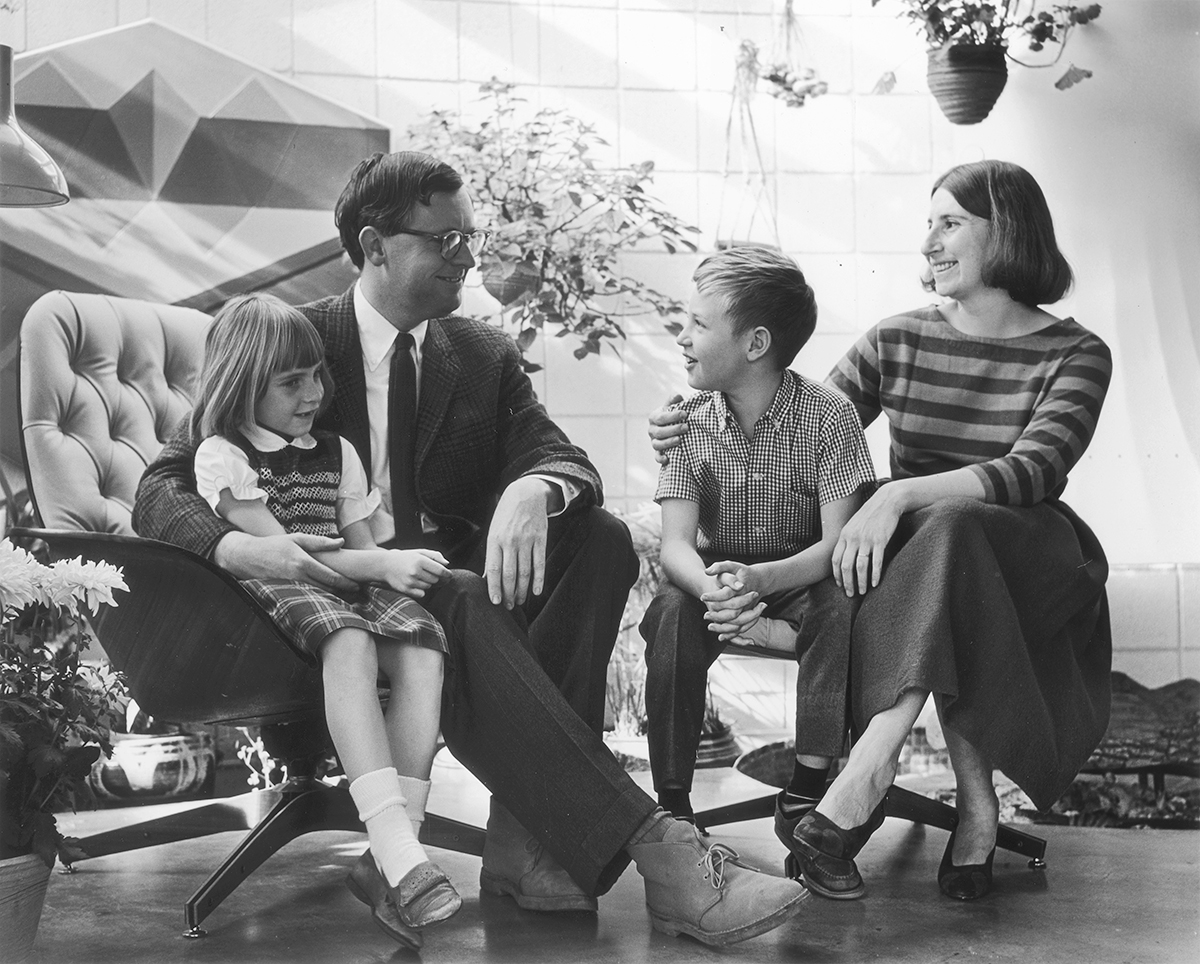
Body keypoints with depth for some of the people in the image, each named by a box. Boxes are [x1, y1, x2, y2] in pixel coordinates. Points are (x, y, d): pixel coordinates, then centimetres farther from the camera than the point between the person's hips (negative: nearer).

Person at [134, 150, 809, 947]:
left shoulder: (486, 357, 13)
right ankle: (654, 854, -41)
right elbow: (163, 487, -4)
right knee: (461, 603, -36)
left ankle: (529, 844, -29)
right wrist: (240, 547, -28)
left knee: (601, 539, -22)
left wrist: (531, 491, -26)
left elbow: (563, 457, 1)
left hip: (454, 582, 4)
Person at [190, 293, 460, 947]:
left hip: (348, 589, 5)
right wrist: (383, 564, -13)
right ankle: (398, 853, -50)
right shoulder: (222, 454, 4)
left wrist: (399, 566, -5)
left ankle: (392, 855, -37)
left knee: (422, 643, -29)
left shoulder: (336, 452, 24)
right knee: (347, 639, -39)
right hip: (267, 597, -5)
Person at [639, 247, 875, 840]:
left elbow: (839, 541, -21)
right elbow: (676, 545, -14)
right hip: (716, 575, 2)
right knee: (671, 611, -29)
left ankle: (807, 789, -24)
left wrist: (762, 579, -41)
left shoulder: (828, 418, -14)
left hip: (800, 578, -2)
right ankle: (671, 803, -22)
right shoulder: (690, 421, -6)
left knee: (841, 604, -33)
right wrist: (714, 590, -39)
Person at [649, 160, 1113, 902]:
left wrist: (903, 497, -34)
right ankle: (976, 805, -31)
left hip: (1025, 558, -2)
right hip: (917, 552, 3)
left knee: (952, 532, -38)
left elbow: (1033, 472, -19)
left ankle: (864, 778, -41)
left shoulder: (1075, 355, -2)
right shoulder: (897, 342, 8)